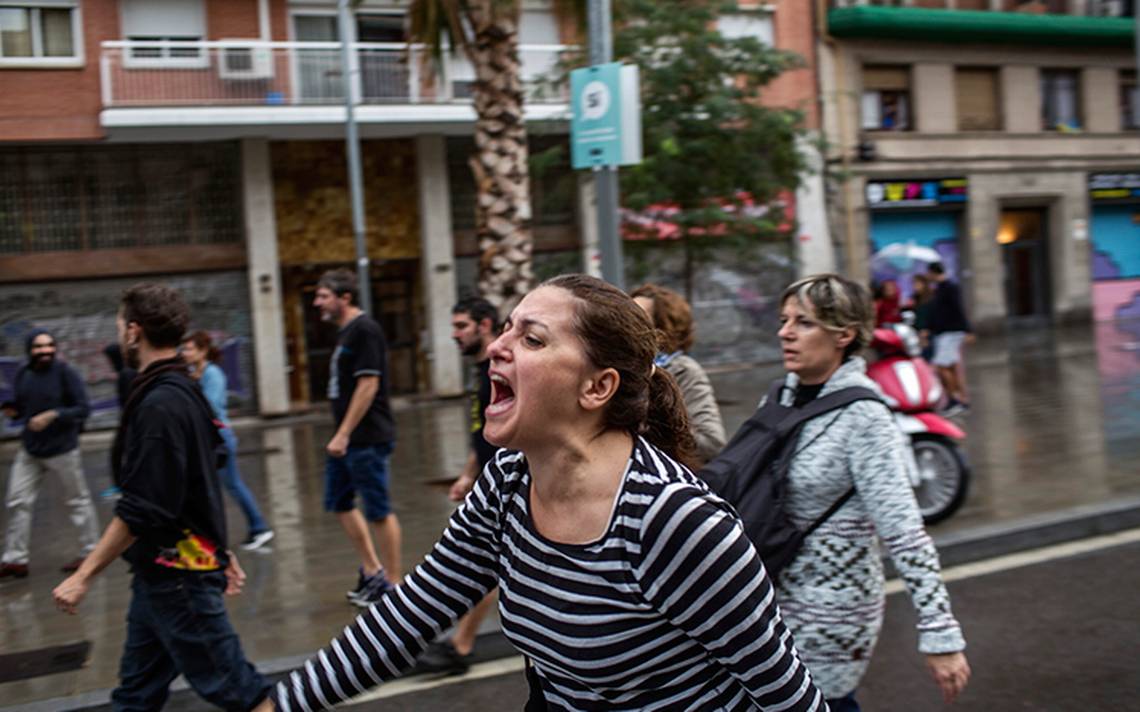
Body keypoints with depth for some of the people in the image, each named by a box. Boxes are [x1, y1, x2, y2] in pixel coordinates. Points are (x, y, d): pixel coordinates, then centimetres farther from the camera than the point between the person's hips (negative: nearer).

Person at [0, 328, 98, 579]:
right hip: (29, 450, 5)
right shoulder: (22, 374, 2)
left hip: (61, 450, -5)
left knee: (78, 501, 7)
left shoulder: (65, 373, -13)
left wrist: (52, 415, -24)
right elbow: (20, 406, 13)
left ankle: (90, 551, 21)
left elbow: (82, 409, -13)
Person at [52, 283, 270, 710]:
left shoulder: (159, 405, -20)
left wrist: (83, 575, -18)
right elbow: (197, 490, 17)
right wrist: (220, 550, 22)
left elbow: (140, 510, -23)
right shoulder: (183, 391, 11)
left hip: (176, 575, -10)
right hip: (164, 571, 10)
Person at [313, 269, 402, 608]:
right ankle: (372, 571, 25)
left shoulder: (365, 330, -15)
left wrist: (344, 434, -21)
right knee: (339, 502, 16)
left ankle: (393, 582, 8)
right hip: (348, 439, 10)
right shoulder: (346, 331, 14)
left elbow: (368, 384, -21)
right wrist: (341, 435, 19)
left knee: (379, 510, -2)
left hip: (367, 439, -10)